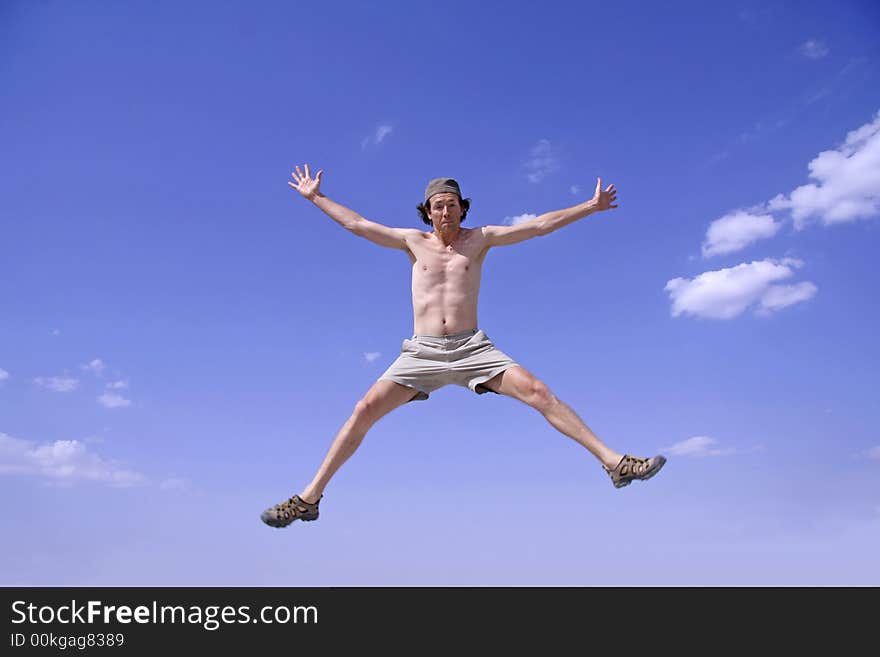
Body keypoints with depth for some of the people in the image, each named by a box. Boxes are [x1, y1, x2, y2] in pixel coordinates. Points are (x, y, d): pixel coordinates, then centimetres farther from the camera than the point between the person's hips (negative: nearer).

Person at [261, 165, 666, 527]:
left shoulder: (480, 238, 11)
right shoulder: (413, 241, 13)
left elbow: (539, 225, 10)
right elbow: (356, 224, 20)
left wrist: (590, 207, 10)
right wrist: (315, 197, 25)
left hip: (472, 349, -1)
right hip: (422, 352, 1)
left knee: (538, 392, -17)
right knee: (365, 410, -10)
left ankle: (614, 463, -13)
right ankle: (309, 497, -1)